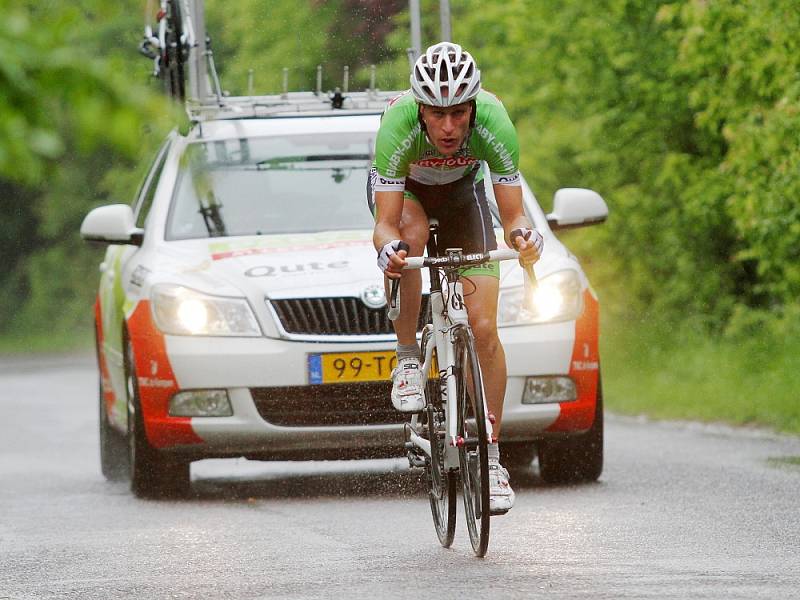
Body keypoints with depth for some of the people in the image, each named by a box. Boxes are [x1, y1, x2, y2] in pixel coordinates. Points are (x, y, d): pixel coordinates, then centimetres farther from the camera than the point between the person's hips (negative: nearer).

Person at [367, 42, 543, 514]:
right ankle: (408, 359, -18)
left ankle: (491, 457, 1)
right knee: (412, 235, -39)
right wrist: (388, 248, -60)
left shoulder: (493, 123, -35)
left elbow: (513, 214, -31)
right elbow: (386, 224, -38)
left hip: (462, 190, 1)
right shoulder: (399, 124, -39)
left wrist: (524, 236, -53)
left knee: (484, 329, -10)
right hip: (400, 188, -1)